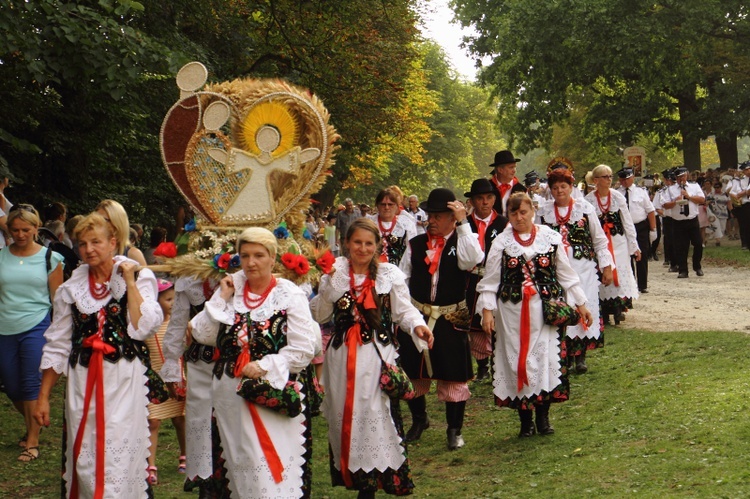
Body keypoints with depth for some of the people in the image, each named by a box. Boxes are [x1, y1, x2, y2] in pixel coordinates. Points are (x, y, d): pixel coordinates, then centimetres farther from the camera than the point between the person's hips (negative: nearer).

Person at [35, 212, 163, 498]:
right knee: (84, 461, 4)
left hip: (124, 382, -3)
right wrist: (43, 397, 9)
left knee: (118, 460, -5)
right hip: (83, 384, 3)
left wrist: (129, 282, -11)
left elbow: (144, 328, -15)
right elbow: (57, 346, 12)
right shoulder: (72, 288, 9)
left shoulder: (139, 279, 1)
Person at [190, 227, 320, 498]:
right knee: (240, 462, 10)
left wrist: (264, 367, -15)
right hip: (231, 394, 4)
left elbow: (303, 349, -9)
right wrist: (221, 299, -4)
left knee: (272, 462, -8)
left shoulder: (290, 295, -4)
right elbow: (203, 335, 2)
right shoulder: (231, 288, 9)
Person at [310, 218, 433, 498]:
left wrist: (417, 326, -18)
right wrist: (328, 284, -5)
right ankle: (350, 473, 14)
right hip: (343, 358, 3)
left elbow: (404, 310, 2)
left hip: (378, 357, -3)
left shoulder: (390, 274, 2)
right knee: (344, 413, 5)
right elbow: (319, 315, 7)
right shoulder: (334, 273, 8)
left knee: (375, 414, -6)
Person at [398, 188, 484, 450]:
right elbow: (402, 278, 9)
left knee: (454, 376, 1)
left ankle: (455, 430, 15)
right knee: (414, 372, 13)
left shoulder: (462, 241, -3)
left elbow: (473, 260, -26)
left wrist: (463, 224, -24)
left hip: (451, 320, -3)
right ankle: (418, 419, 36)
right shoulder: (416, 244, 6)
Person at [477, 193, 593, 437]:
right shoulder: (501, 243, 2)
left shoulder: (550, 238, 4)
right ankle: (525, 420, 11)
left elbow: (566, 273, 11)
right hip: (513, 312, 0)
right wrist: (487, 309, -5)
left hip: (546, 310, 0)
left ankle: (543, 416, 12)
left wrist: (580, 303, 11)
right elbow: (490, 280, 4)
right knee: (518, 361, 0)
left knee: (547, 358, -3)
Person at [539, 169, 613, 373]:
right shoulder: (545, 213, 7)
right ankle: (567, 355, 11)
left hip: (584, 269, -1)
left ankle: (581, 356, 7)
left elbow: (599, 240, 6)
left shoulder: (585, 208, 1)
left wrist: (606, 266, 4)